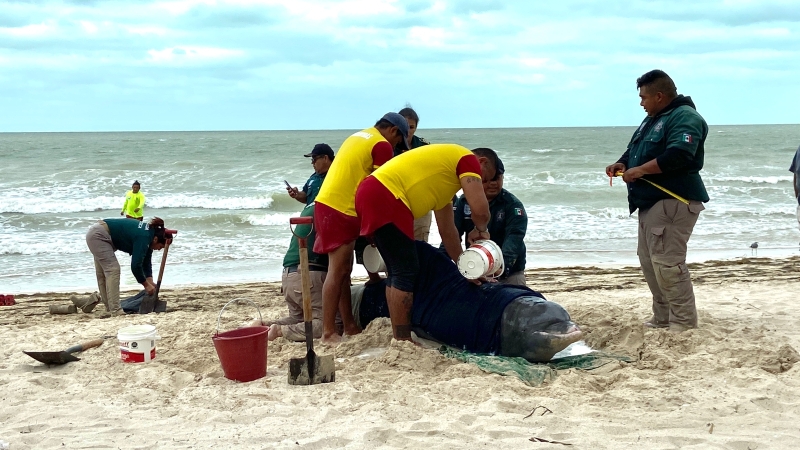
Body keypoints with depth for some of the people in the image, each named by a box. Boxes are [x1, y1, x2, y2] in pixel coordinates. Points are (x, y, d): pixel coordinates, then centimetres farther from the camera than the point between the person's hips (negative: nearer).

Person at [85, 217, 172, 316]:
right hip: (98, 235, -11)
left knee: (103, 273, 14)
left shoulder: (148, 234, 3)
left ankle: (109, 307, 22)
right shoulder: (143, 237, -25)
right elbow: (136, 265, -25)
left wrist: (150, 282, 3)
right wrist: (146, 285, -13)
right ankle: (115, 310, -16)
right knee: (113, 270, -13)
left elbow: (146, 263, 11)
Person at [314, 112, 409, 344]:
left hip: (329, 203, 9)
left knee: (344, 270, 13)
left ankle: (350, 326, 19)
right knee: (337, 271, -7)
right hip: (340, 209, -9)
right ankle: (328, 333, -6)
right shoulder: (382, 145, -5)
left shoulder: (360, 136, 22)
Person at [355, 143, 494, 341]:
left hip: (372, 195, 10)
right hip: (384, 198, -10)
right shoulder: (467, 159, 3)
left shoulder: (446, 171, 30)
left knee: (397, 271, 16)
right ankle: (403, 342, 0)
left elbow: (447, 230, 32)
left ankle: (399, 339, 20)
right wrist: (481, 230, 11)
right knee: (406, 272, -5)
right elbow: (480, 209, -10)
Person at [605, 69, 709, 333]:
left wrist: (640, 170, -23)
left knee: (666, 262, -15)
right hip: (651, 201, 11)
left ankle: (685, 324, -9)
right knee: (649, 260, 13)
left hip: (673, 201, -11)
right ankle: (663, 318, 21)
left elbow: (678, 155, -27)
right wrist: (622, 164, 3)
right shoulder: (653, 119, 20)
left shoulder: (685, 117, -13)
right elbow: (636, 150, 26)